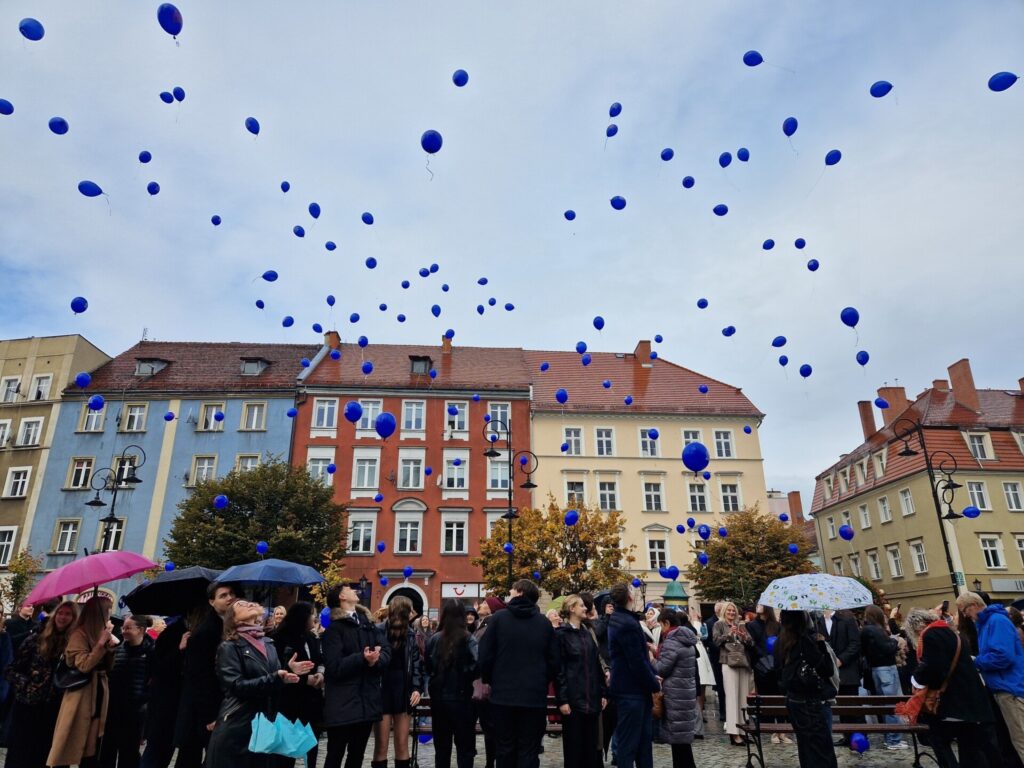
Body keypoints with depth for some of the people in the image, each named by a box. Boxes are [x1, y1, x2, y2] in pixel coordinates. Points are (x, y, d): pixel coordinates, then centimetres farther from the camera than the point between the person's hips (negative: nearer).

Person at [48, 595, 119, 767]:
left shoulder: (100, 632, 10)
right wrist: (101, 643, -22)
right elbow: (84, 665, -23)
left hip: (98, 694, 7)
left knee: (92, 744, 11)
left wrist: (111, 643, -6)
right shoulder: (79, 635, -12)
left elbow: (108, 666, 9)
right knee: (73, 744, -2)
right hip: (82, 696, -7)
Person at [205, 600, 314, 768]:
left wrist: (289, 671, -7)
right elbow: (236, 685, -18)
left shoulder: (268, 644, 11)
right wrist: (274, 679, -26)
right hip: (236, 727, -5)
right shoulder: (229, 647, -7)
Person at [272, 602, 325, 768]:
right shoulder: (282, 639, -9)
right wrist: (305, 679, -16)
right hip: (290, 699, -6)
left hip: (312, 698, 6)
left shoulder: (313, 638, 11)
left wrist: (320, 673, -8)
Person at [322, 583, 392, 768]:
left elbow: (386, 650, 1)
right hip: (342, 704, -6)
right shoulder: (333, 627, -6)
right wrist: (362, 658, -27)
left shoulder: (367, 622, 12)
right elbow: (335, 667, -17)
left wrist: (376, 659, -19)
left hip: (366, 701, 6)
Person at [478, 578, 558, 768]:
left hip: (504, 694, -1)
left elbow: (485, 655, -4)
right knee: (529, 750, 7)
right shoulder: (545, 623, 2)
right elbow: (553, 661, 4)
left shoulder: (499, 618, -4)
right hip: (535, 696, 1)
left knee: (505, 748, 12)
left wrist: (488, 680, 12)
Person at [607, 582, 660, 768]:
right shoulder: (627, 624, -23)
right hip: (631, 690, -10)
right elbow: (637, 662, -22)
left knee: (644, 736, 17)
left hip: (634, 688, 10)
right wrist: (655, 685, -9)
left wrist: (653, 676, 9)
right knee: (628, 740, 1)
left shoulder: (618, 619, 10)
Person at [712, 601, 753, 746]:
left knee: (743, 697, 2)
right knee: (732, 697, -10)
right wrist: (728, 634, -11)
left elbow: (751, 643, 15)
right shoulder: (719, 624, 9)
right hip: (728, 663, -5)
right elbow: (716, 640, -2)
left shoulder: (741, 625, 21)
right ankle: (734, 732, -12)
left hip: (744, 662, 5)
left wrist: (744, 636, -4)